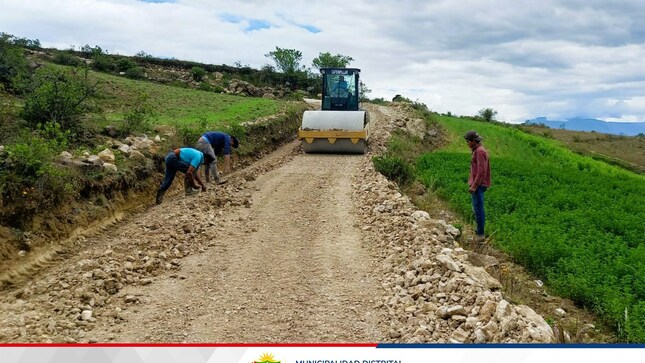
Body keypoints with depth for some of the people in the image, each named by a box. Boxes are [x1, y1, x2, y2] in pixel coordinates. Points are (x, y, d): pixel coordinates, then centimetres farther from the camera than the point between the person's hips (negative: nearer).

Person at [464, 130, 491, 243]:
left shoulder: (479, 151, -16)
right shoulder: (478, 150, 14)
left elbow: (481, 171, -22)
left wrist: (474, 186, -22)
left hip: (478, 186, -10)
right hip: (478, 185, 10)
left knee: (478, 209, -6)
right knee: (477, 209, 16)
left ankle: (480, 235, -2)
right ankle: (479, 231, 24)